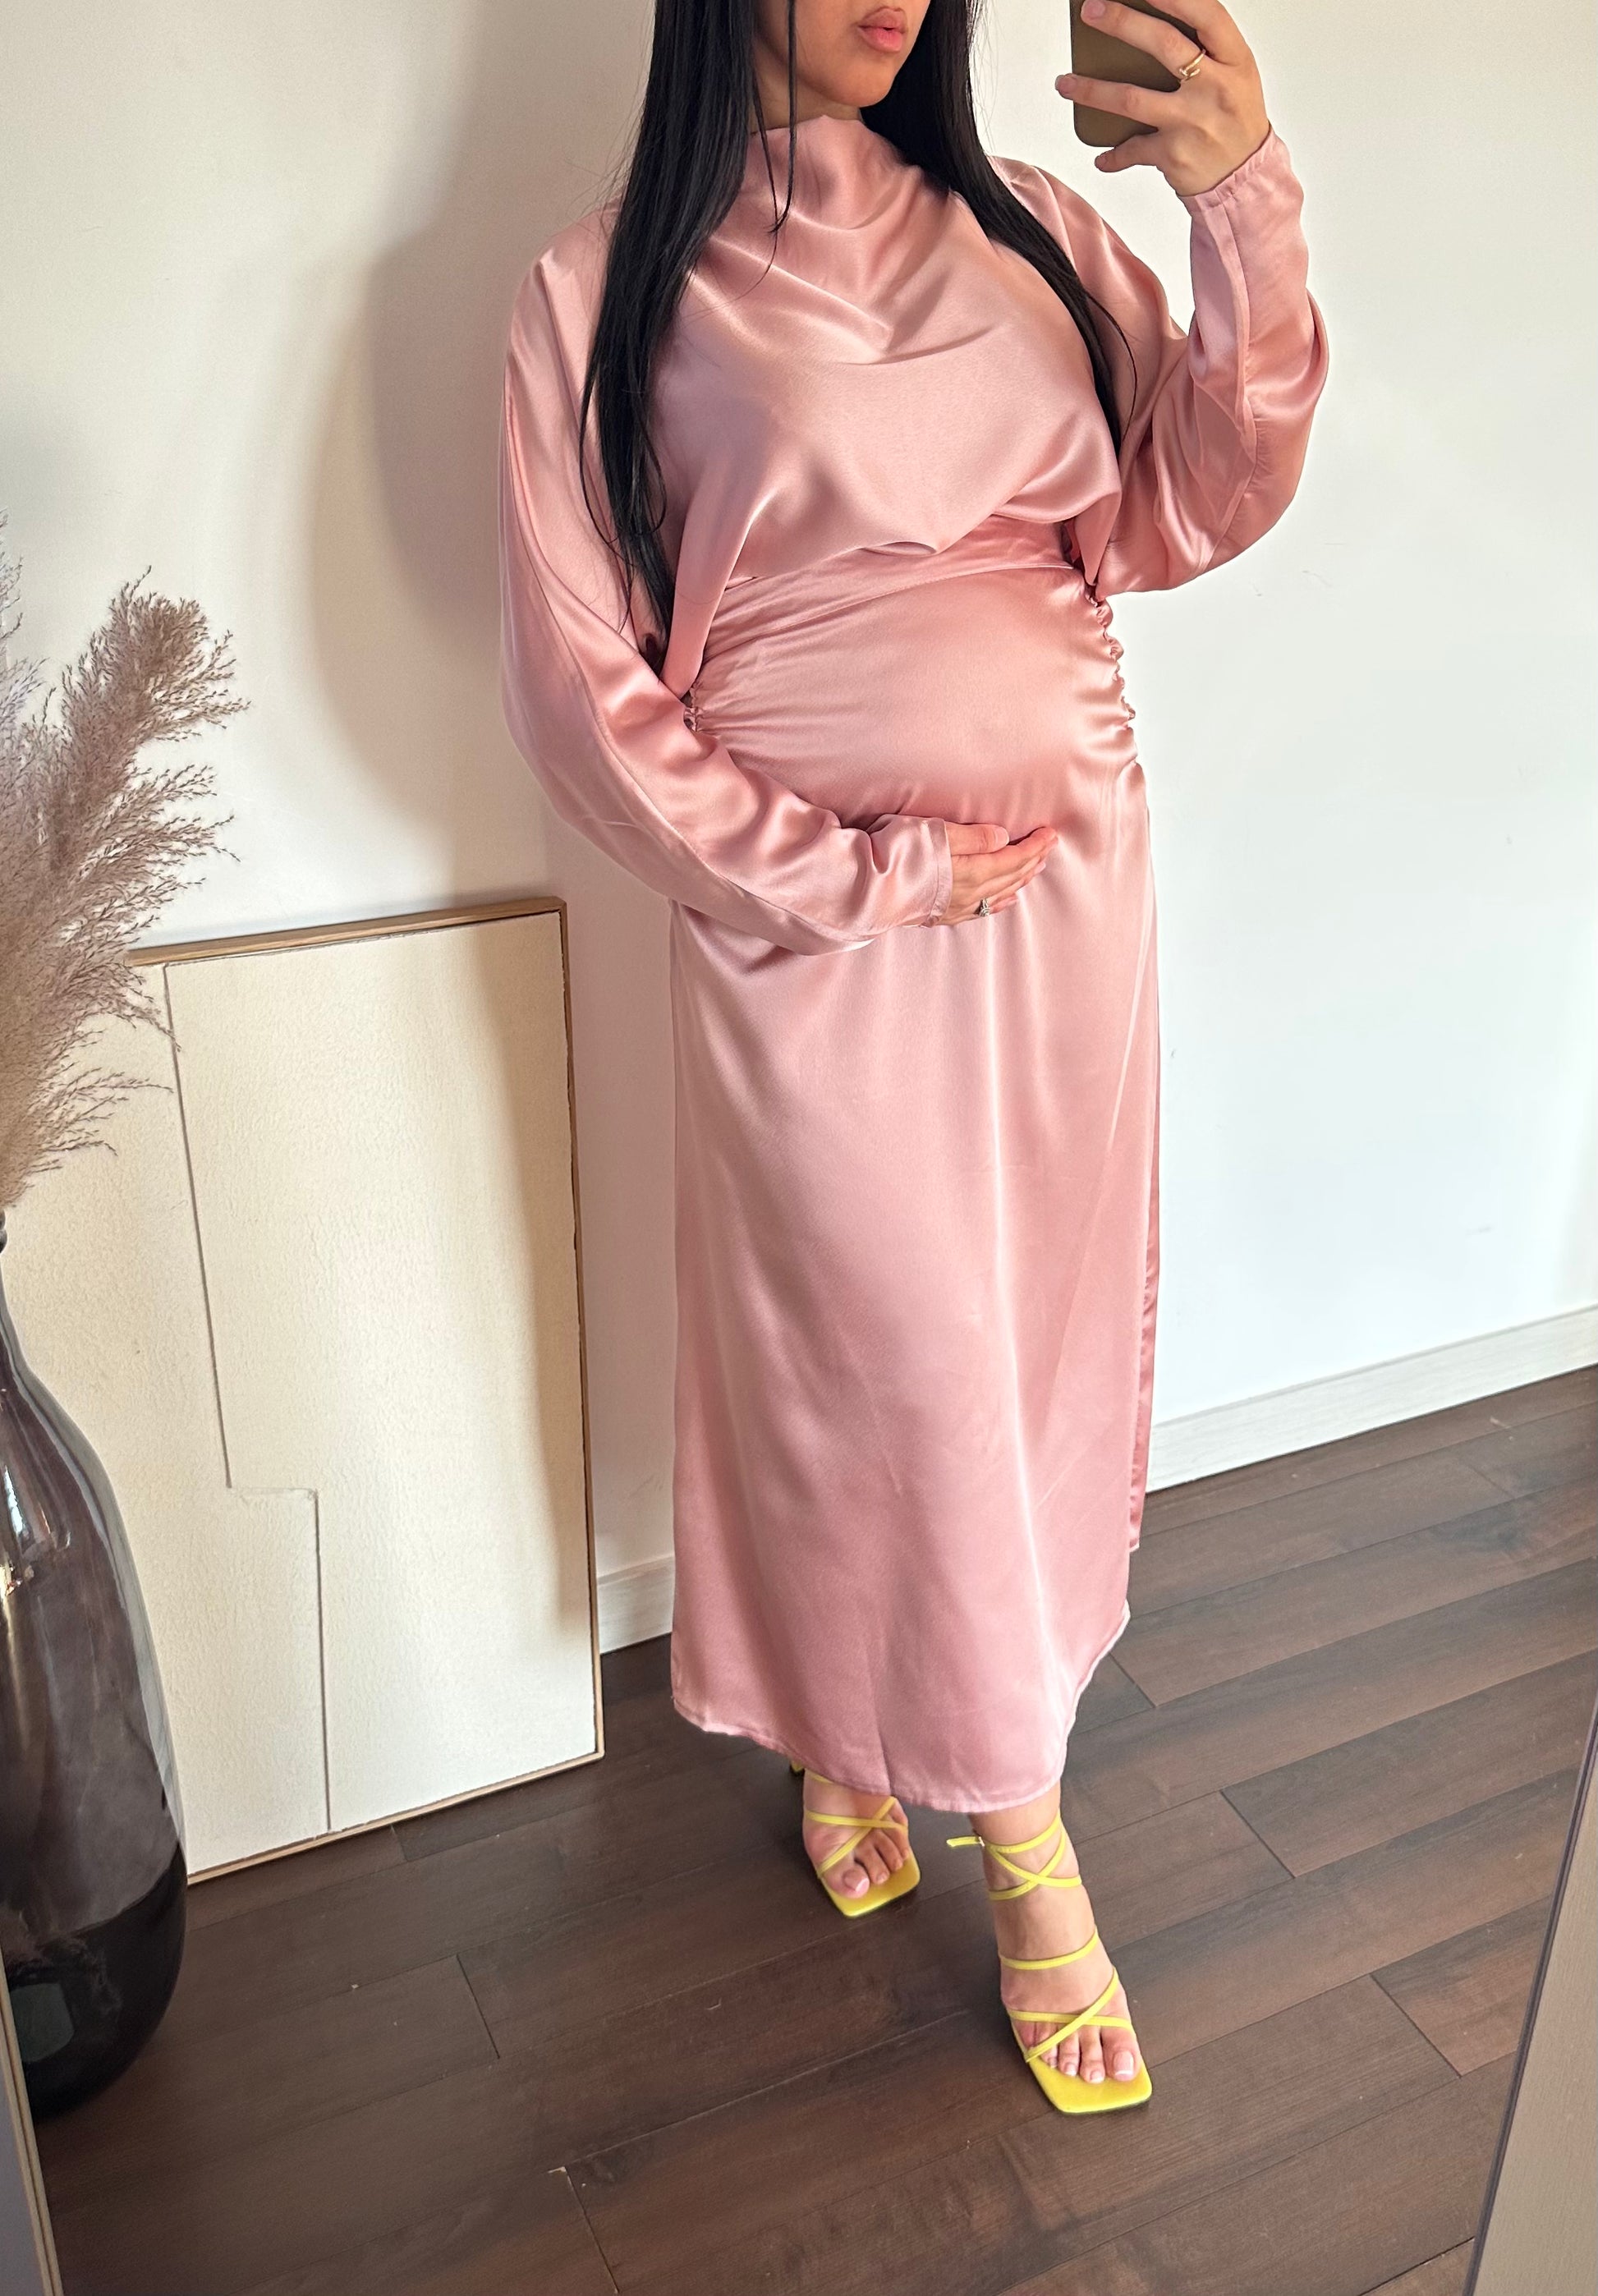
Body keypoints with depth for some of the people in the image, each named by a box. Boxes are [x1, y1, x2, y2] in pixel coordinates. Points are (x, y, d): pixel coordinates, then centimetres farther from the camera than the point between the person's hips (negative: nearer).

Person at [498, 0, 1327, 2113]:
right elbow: (581, 686, -7)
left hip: (1071, 884, 5)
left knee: (1043, 1330, 13)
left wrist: (1248, 218, -14)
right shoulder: (605, 292, -4)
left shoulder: (1024, 229, 8)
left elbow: (1187, 513, 0)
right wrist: (854, 875, -11)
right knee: (895, 1360, 2)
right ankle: (1022, 1826, 25)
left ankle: (880, 1728, 39)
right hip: (818, 918, -4)